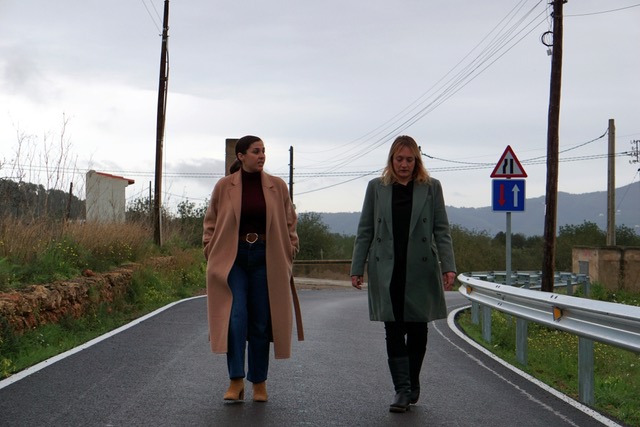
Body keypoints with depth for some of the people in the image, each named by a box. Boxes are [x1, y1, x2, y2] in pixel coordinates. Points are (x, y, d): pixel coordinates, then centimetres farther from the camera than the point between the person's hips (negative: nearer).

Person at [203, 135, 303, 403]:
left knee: (261, 322, 4)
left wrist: (289, 255, 4)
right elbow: (211, 224, 9)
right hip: (232, 258, -1)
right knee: (236, 317, -13)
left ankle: (259, 382, 14)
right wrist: (212, 255, 1)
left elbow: (290, 223, 11)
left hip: (265, 258, 1)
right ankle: (236, 381, -9)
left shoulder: (277, 187, 5)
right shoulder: (224, 187, 2)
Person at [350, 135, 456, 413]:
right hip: (387, 272, 0)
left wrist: (448, 266, -7)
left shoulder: (431, 187, 7)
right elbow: (365, 231, 9)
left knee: (417, 330, 6)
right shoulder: (376, 187, 9)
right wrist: (357, 268, 4)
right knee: (394, 331, -3)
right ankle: (402, 390, -3)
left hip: (420, 271, 0)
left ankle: (412, 386, 22)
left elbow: (441, 231, 4)